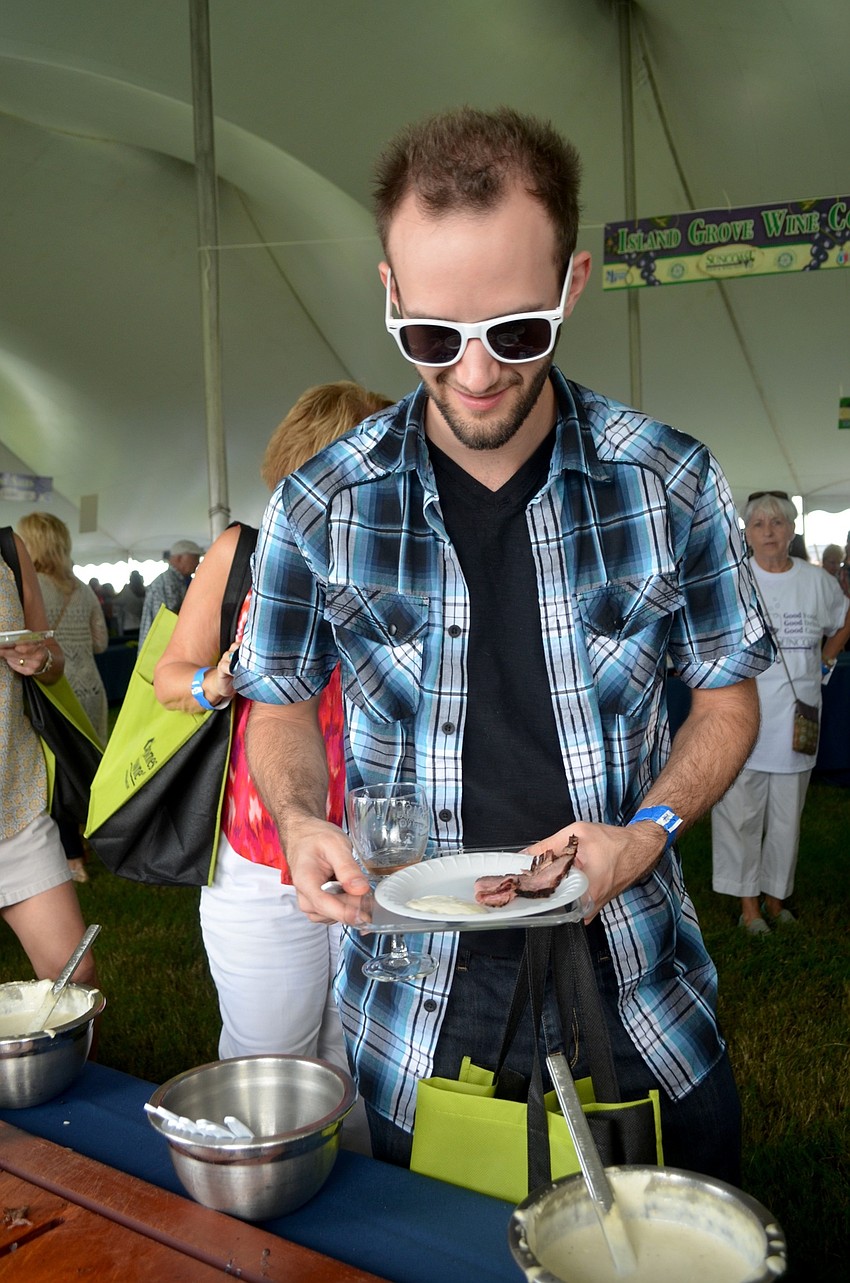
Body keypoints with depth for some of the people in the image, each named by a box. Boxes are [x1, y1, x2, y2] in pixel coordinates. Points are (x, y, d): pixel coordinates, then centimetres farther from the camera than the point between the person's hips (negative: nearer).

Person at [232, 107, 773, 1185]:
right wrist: (302, 823, -14)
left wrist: (649, 831, -15)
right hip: (414, 1005, 0)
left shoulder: (671, 485, -9)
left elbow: (728, 693, 2)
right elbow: (283, 698, 5)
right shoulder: (316, 508, -9)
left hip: (637, 983, 1)